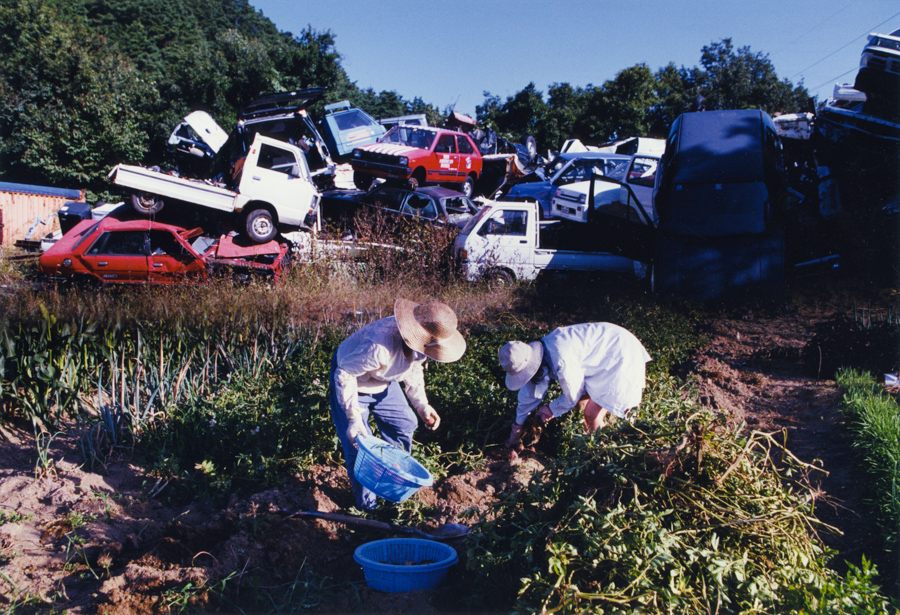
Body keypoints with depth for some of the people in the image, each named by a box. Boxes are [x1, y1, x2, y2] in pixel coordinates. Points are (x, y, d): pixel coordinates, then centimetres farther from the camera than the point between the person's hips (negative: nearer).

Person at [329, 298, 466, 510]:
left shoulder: (422, 343, -18)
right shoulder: (380, 347, -44)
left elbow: (413, 368, 3)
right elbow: (344, 373, -33)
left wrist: (422, 404, -7)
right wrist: (354, 418, -34)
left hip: (384, 385, 8)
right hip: (352, 383, -7)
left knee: (404, 425, 14)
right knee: (358, 446, -6)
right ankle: (367, 505, 16)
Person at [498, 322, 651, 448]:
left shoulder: (562, 362, -34)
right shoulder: (537, 355, -6)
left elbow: (572, 397, -16)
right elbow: (531, 391, 8)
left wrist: (550, 409, 3)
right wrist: (518, 425, 19)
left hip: (621, 357, -9)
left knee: (592, 414, -6)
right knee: (581, 401, 12)